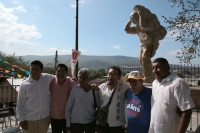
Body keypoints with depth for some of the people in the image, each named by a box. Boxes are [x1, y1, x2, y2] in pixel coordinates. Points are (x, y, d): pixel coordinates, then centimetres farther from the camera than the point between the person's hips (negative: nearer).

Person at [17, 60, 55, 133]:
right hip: (30, 119, -2)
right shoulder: (24, 84, -13)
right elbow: (20, 103, -7)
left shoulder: (47, 78, -9)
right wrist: (22, 119, -5)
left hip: (45, 117, 2)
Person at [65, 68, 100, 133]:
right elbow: (68, 108, -2)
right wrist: (68, 124, 1)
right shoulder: (74, 90, -7)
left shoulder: (94, 90, -7)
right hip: (76, 123, 0)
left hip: (91, 123, 1)